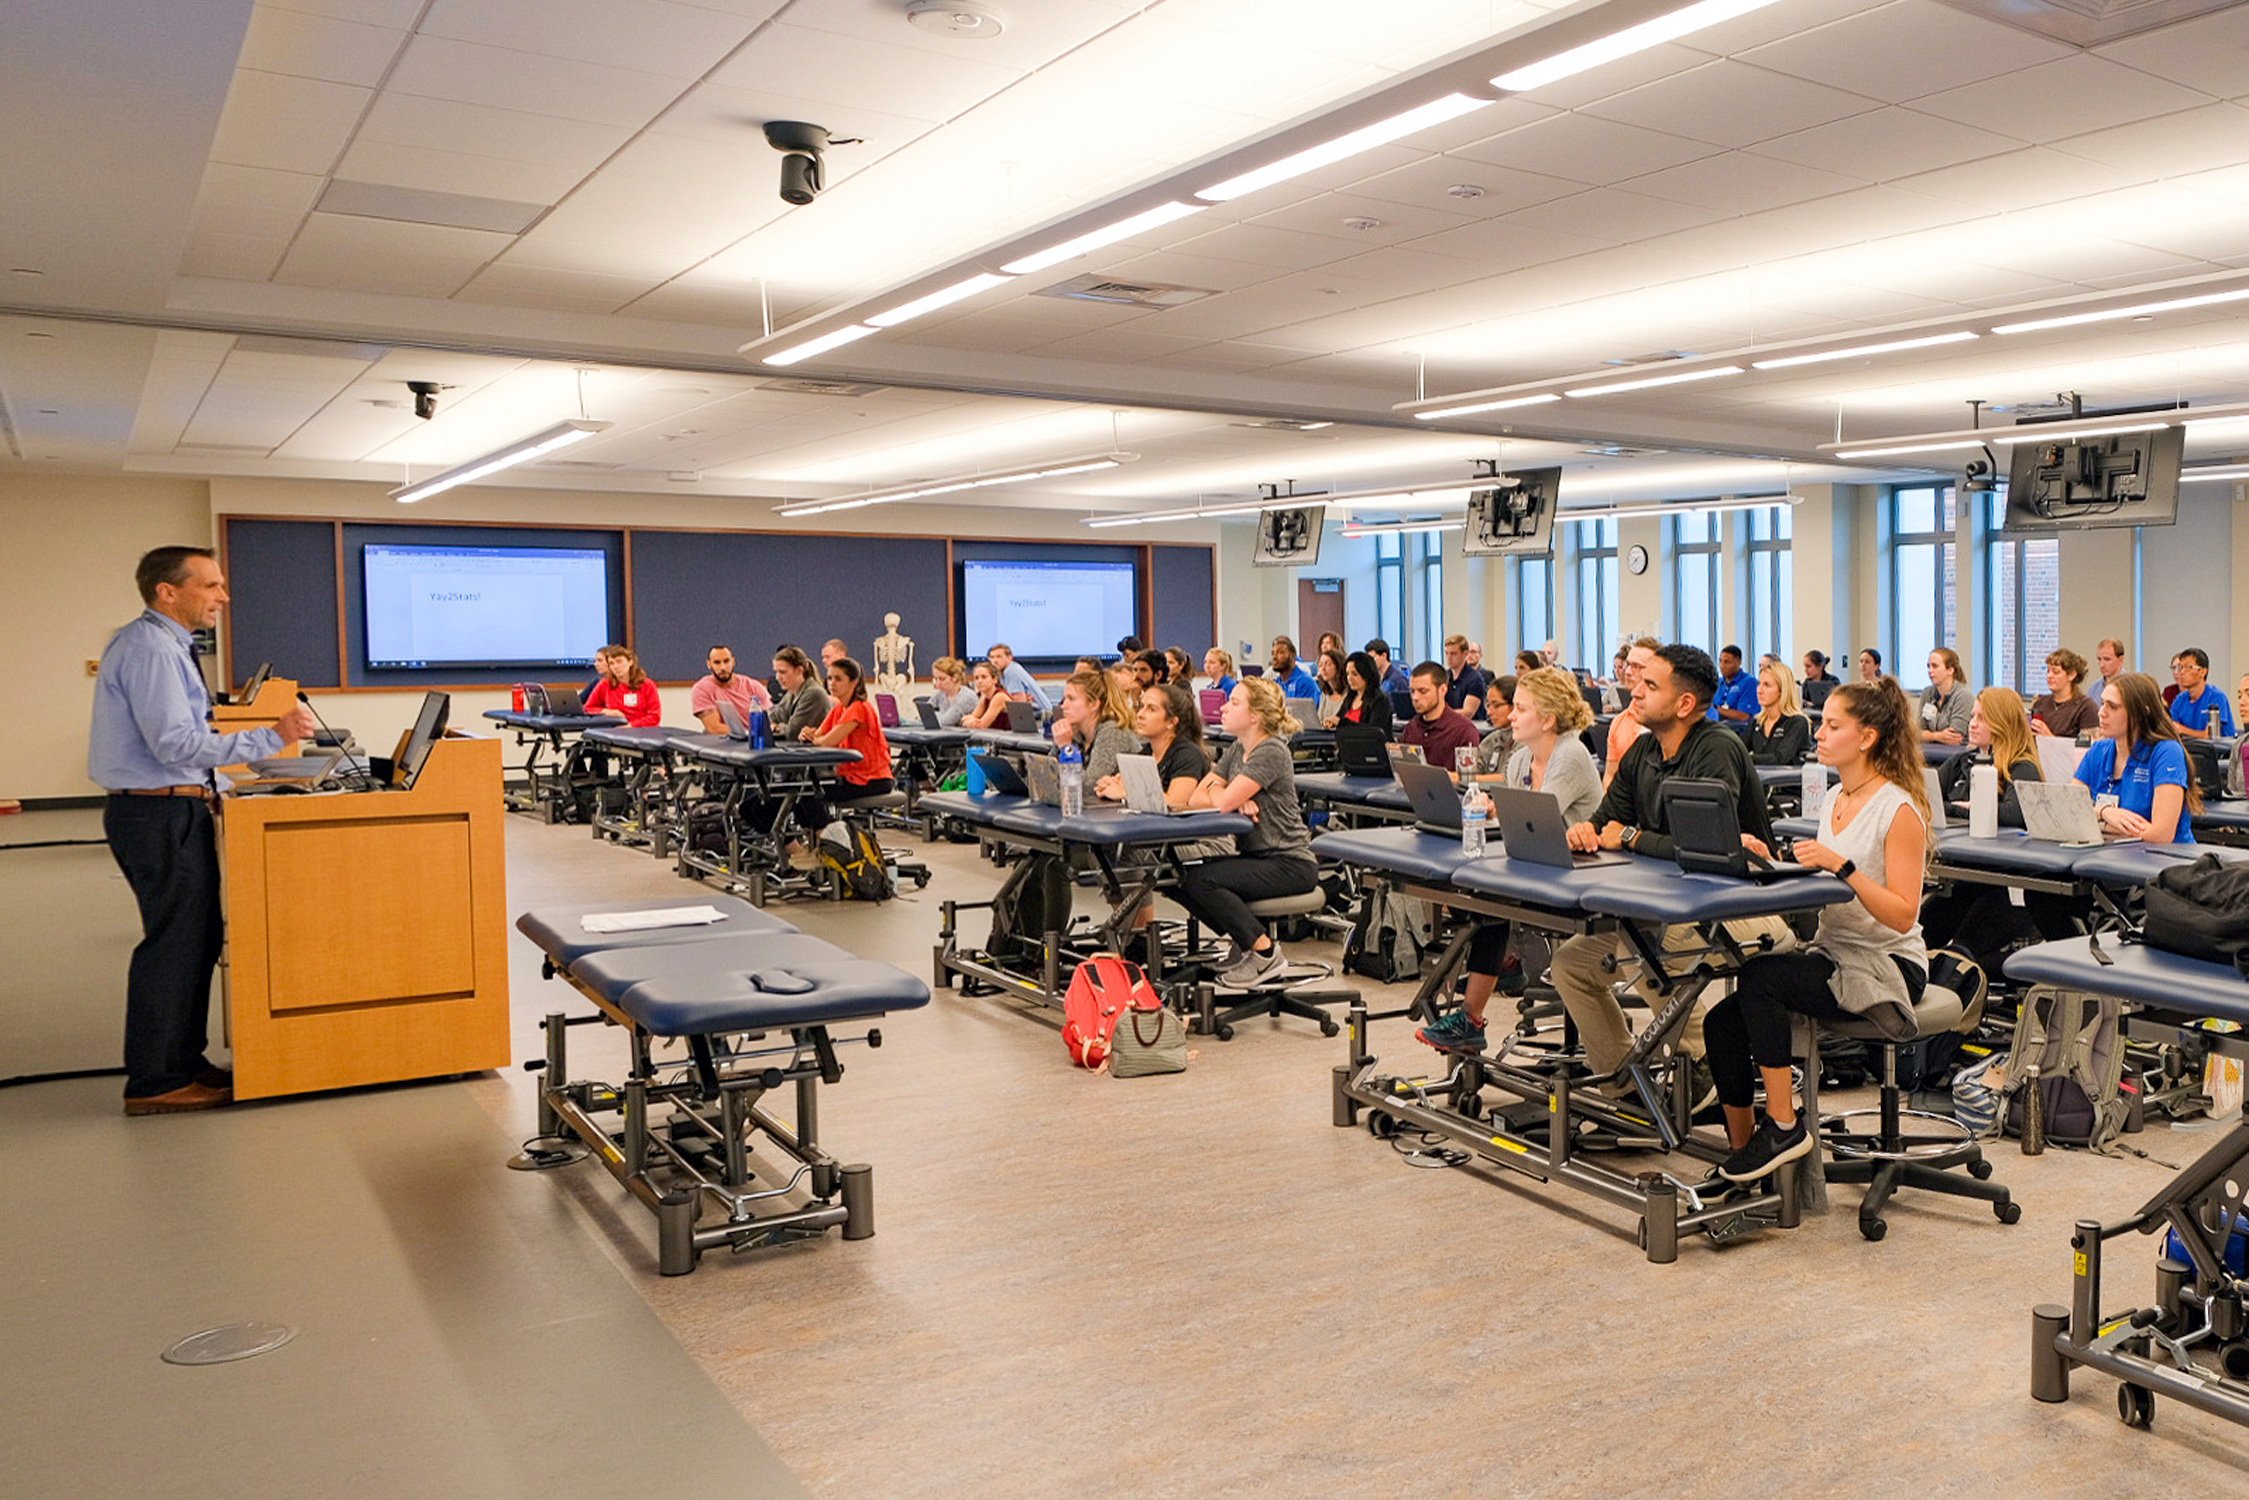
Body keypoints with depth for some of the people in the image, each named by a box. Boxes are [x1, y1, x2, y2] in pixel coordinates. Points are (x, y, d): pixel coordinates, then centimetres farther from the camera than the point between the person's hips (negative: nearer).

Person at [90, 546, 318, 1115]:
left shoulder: (160, 644, 15)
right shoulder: (151, 649, -17)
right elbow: (175, 742, -25)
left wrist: (209, 785, 16)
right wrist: (272, 738, -26)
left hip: (169, 808, 11)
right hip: (161, 814, -11)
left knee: (197, 937, 16)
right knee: (175, 942, -5)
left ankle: (182, 1061, 26)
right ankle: (155, 1083, 4)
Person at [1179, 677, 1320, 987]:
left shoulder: (1271, 752, -17)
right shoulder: (1237, 750, 11)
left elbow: (1223, 802, -24)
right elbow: (1195, 799, 2)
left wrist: (1215, 790, -1)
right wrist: (1238, 800, -16)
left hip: (1290, 863, -9)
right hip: (1256, 857, 9)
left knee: (1201, 880, -23)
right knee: (1180, 880, -5)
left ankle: (1265, 951, -9)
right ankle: (1242, 939, 11)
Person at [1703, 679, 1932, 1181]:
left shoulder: (1899, 810, -12)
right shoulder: (1835, 798, 12)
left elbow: (1901, 915, -19)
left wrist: (1842, 866, -29)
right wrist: (1771, 860, 0)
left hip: (1886, 966, -7)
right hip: (1831, 954, 8)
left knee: (1759, 976, -29)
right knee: (1722, 1021, -11)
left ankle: (1783, 1125, -16)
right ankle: (1741, 1154, 1)